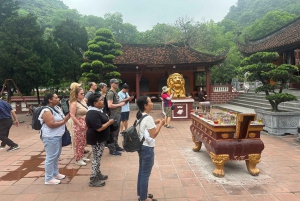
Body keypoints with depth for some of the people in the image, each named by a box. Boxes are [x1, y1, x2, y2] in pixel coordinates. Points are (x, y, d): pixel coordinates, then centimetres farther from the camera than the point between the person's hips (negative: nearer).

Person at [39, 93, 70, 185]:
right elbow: (52, 124, -25)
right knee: (51, 157, -2)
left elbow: (61, 119, 19)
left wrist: (68, 116, 0)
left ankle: (55, 173, 33)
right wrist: (64, 121, -18)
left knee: (56, 156, 19)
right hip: (50, 137, -10)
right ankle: (49, 178, 10)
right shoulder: (46, 111, -18)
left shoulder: (57, 108, 11)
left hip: (58, 136, 10)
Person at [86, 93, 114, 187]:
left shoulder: (98, 110, 6)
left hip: (100, 138, 10)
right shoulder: (93, 114, -26)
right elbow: (99, 128, -30)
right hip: (96, 139, -10)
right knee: (96, 158, 0)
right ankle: (93, 180, 11)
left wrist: (107, 119, 4)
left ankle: (98, 174, 36)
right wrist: (109, 122, -19)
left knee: (98, 157, 21)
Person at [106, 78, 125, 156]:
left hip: (117, 114, 10)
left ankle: (116, 146, 32)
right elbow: (110, 105, -25)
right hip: (113, 115, -10)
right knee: (113, 132, -3)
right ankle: (112, 150, 5)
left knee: (116, 131, 19)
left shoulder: (115, 92, 15)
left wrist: (122, 102, 8)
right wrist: (120, 104, -17)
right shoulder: (110, 93, -15)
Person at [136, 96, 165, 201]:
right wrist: (160, 124, -11)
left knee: (141, 172, 20)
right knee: (145, 174, 4)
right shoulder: (148, 118, -23)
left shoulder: (141, 116, 5)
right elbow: (153, 135, -20)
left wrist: (154, 123, 10)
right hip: (147, 148, -10)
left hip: (141, 146, 10)